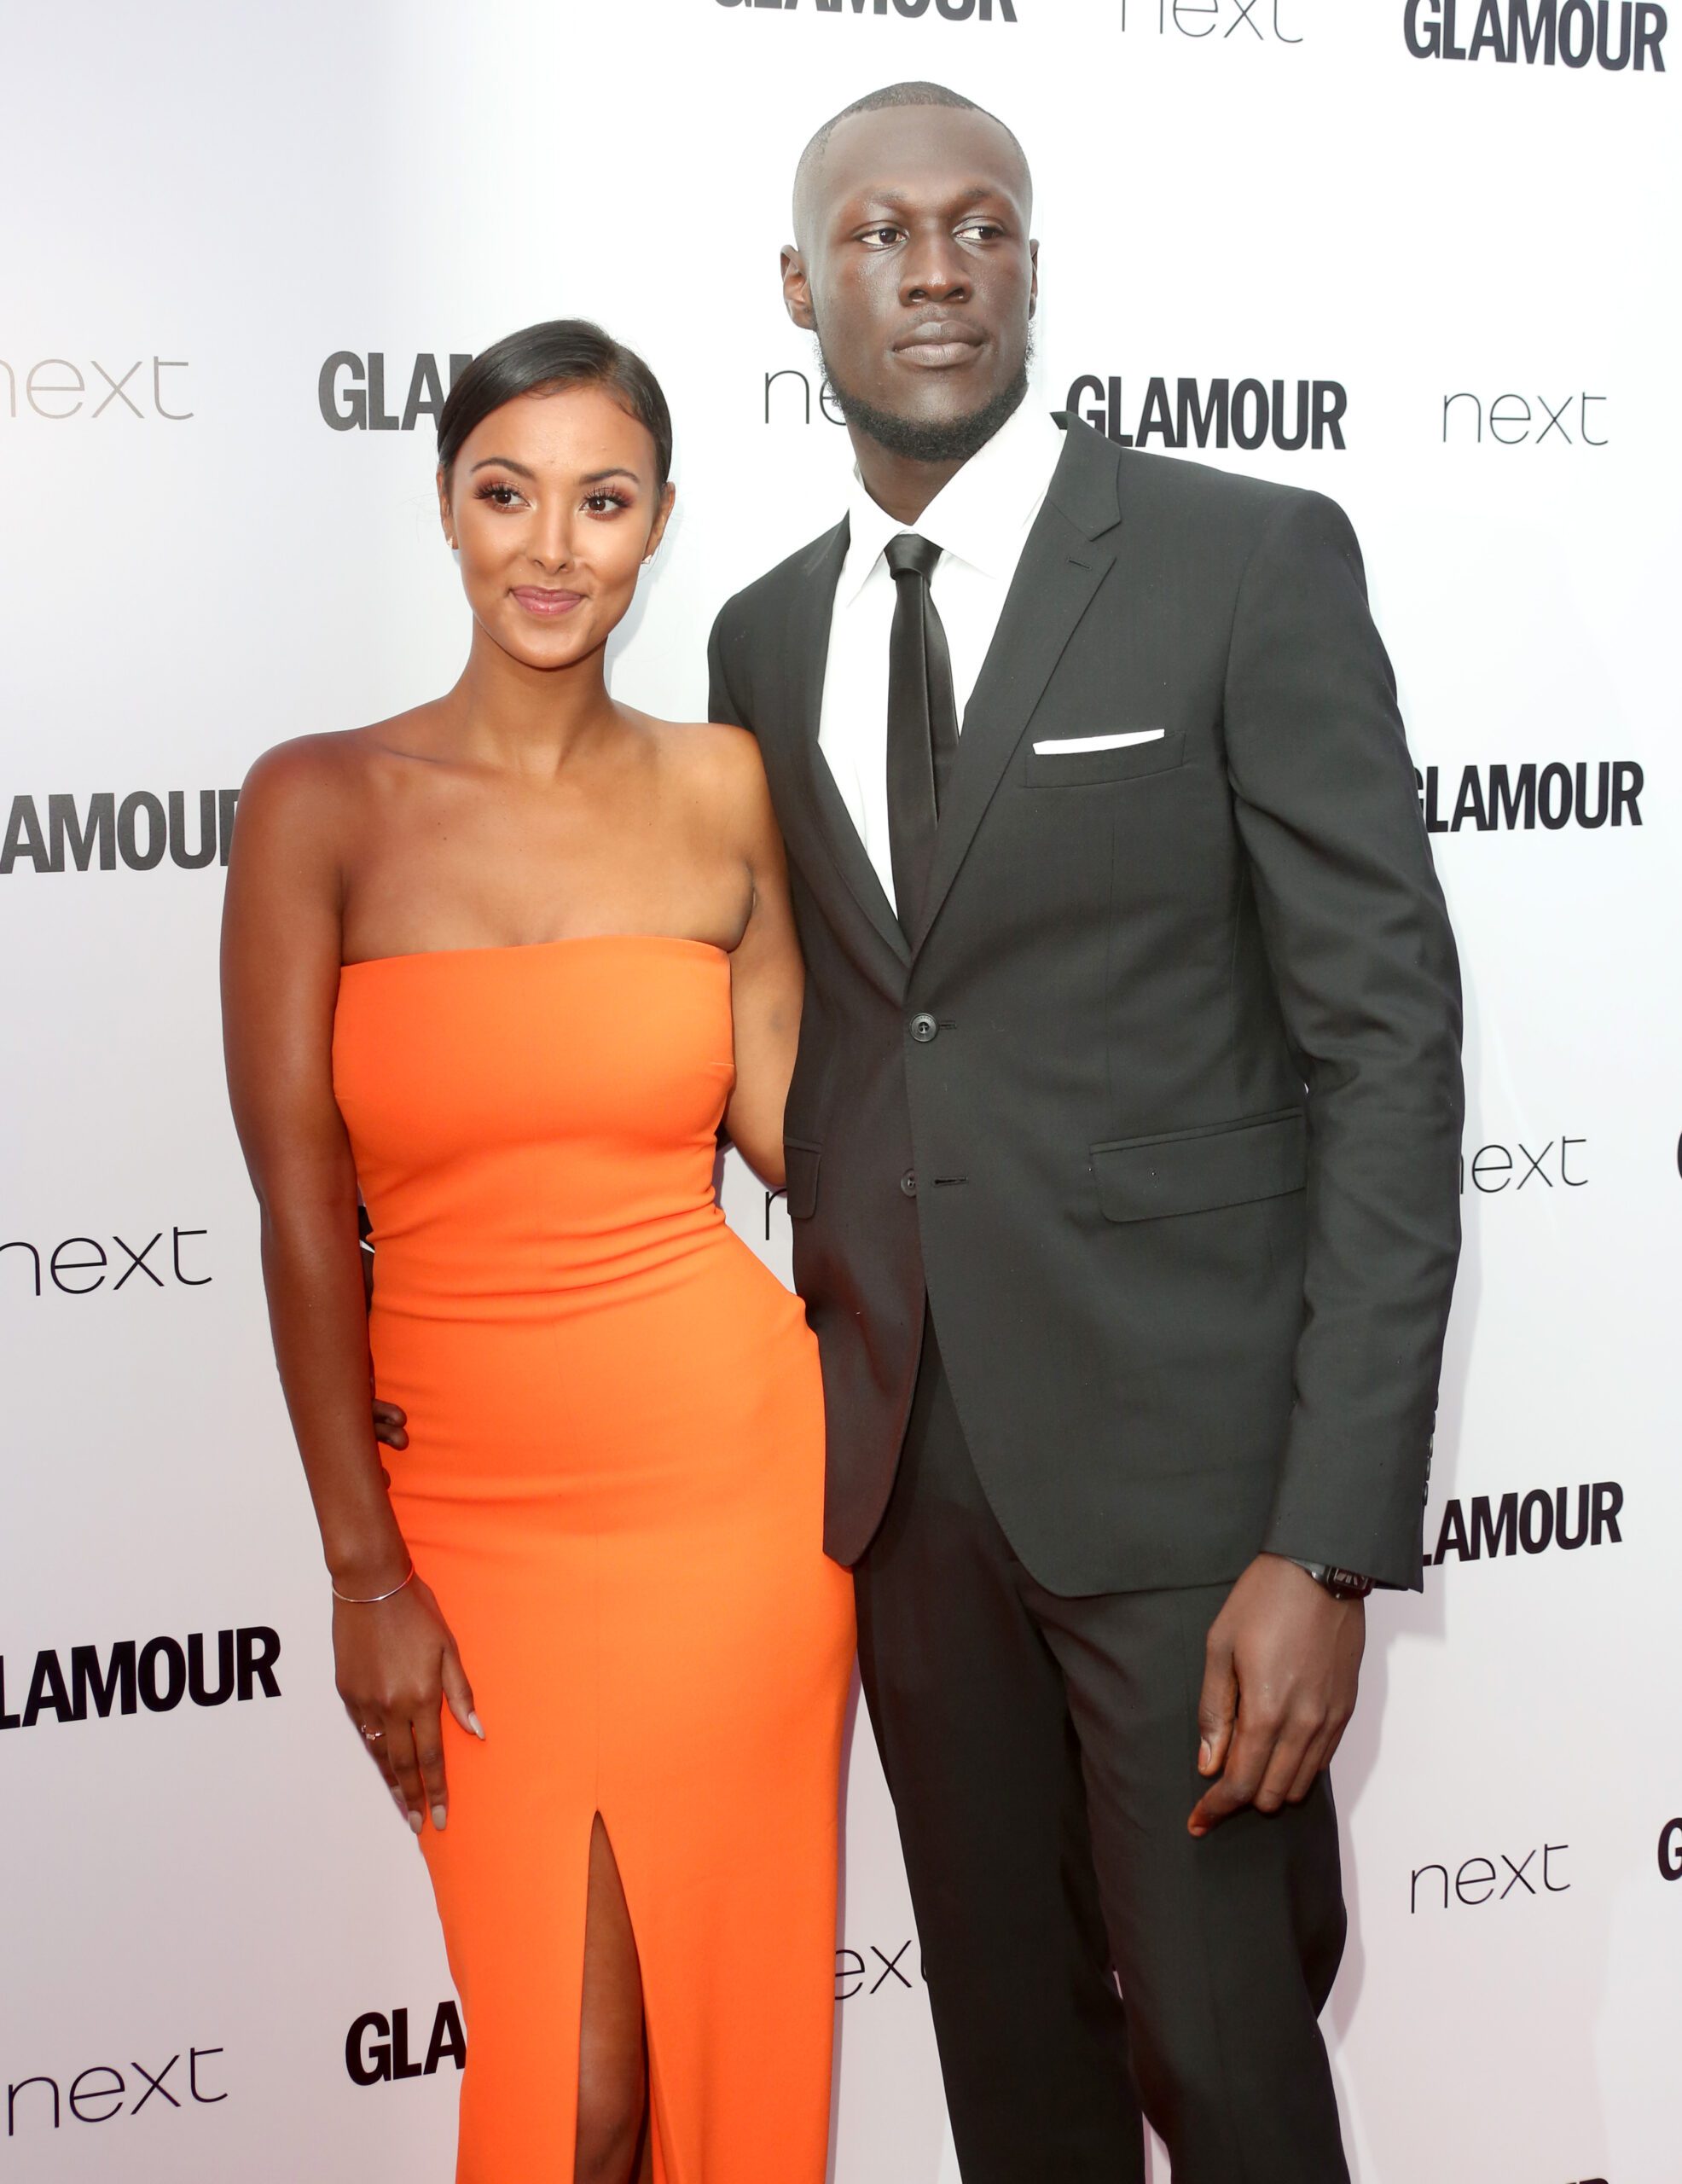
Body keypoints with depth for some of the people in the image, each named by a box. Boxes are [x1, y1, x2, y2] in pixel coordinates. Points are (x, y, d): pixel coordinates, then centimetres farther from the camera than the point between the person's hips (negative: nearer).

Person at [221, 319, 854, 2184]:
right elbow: (300, 1205, -5)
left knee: (734, 2028, 13)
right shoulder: (323, 804, -5)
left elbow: (779, 1120, 5)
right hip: (474, 1509, -1)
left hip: (731, 1475, 2)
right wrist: (364, 1568, -5)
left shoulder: (719, 790, 2)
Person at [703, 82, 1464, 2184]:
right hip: (904, 1459, 5)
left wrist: (1329, 1540, -17)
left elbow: (1386, 1042, -11)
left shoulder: (1251, 563, -7)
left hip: (1177, 1450, -4)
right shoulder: (763, 636, 9)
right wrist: (828, 1410, 4)